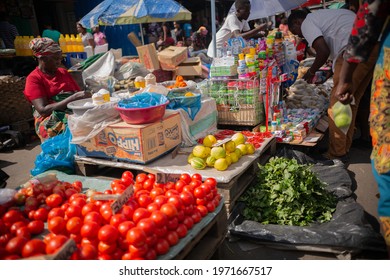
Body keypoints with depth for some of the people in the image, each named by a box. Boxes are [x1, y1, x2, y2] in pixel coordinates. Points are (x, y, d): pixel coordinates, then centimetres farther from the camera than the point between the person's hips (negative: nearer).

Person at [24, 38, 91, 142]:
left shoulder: (63, 72, 20)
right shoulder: (33, 79, 2)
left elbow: (78, 92, 17)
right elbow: (43, 110, -10)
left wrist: (86, 96, -8)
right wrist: (74, 98, -18)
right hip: (51, 120, -6)